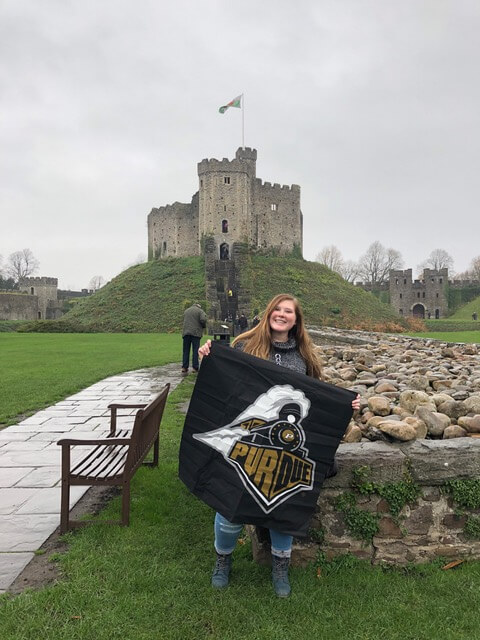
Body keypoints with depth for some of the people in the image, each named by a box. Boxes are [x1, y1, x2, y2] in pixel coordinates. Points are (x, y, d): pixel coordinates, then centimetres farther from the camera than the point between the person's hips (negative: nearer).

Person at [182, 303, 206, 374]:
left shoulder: (186, 310, 19)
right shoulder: (200, 311, 1)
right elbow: (203, 320, -13)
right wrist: (204, 326, 5)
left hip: (186, 332, 4)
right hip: (196, 333, -4)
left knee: (186, 351, 7)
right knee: (195, 351, 0)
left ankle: (184, 367, 3)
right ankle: (195, 367, -1)